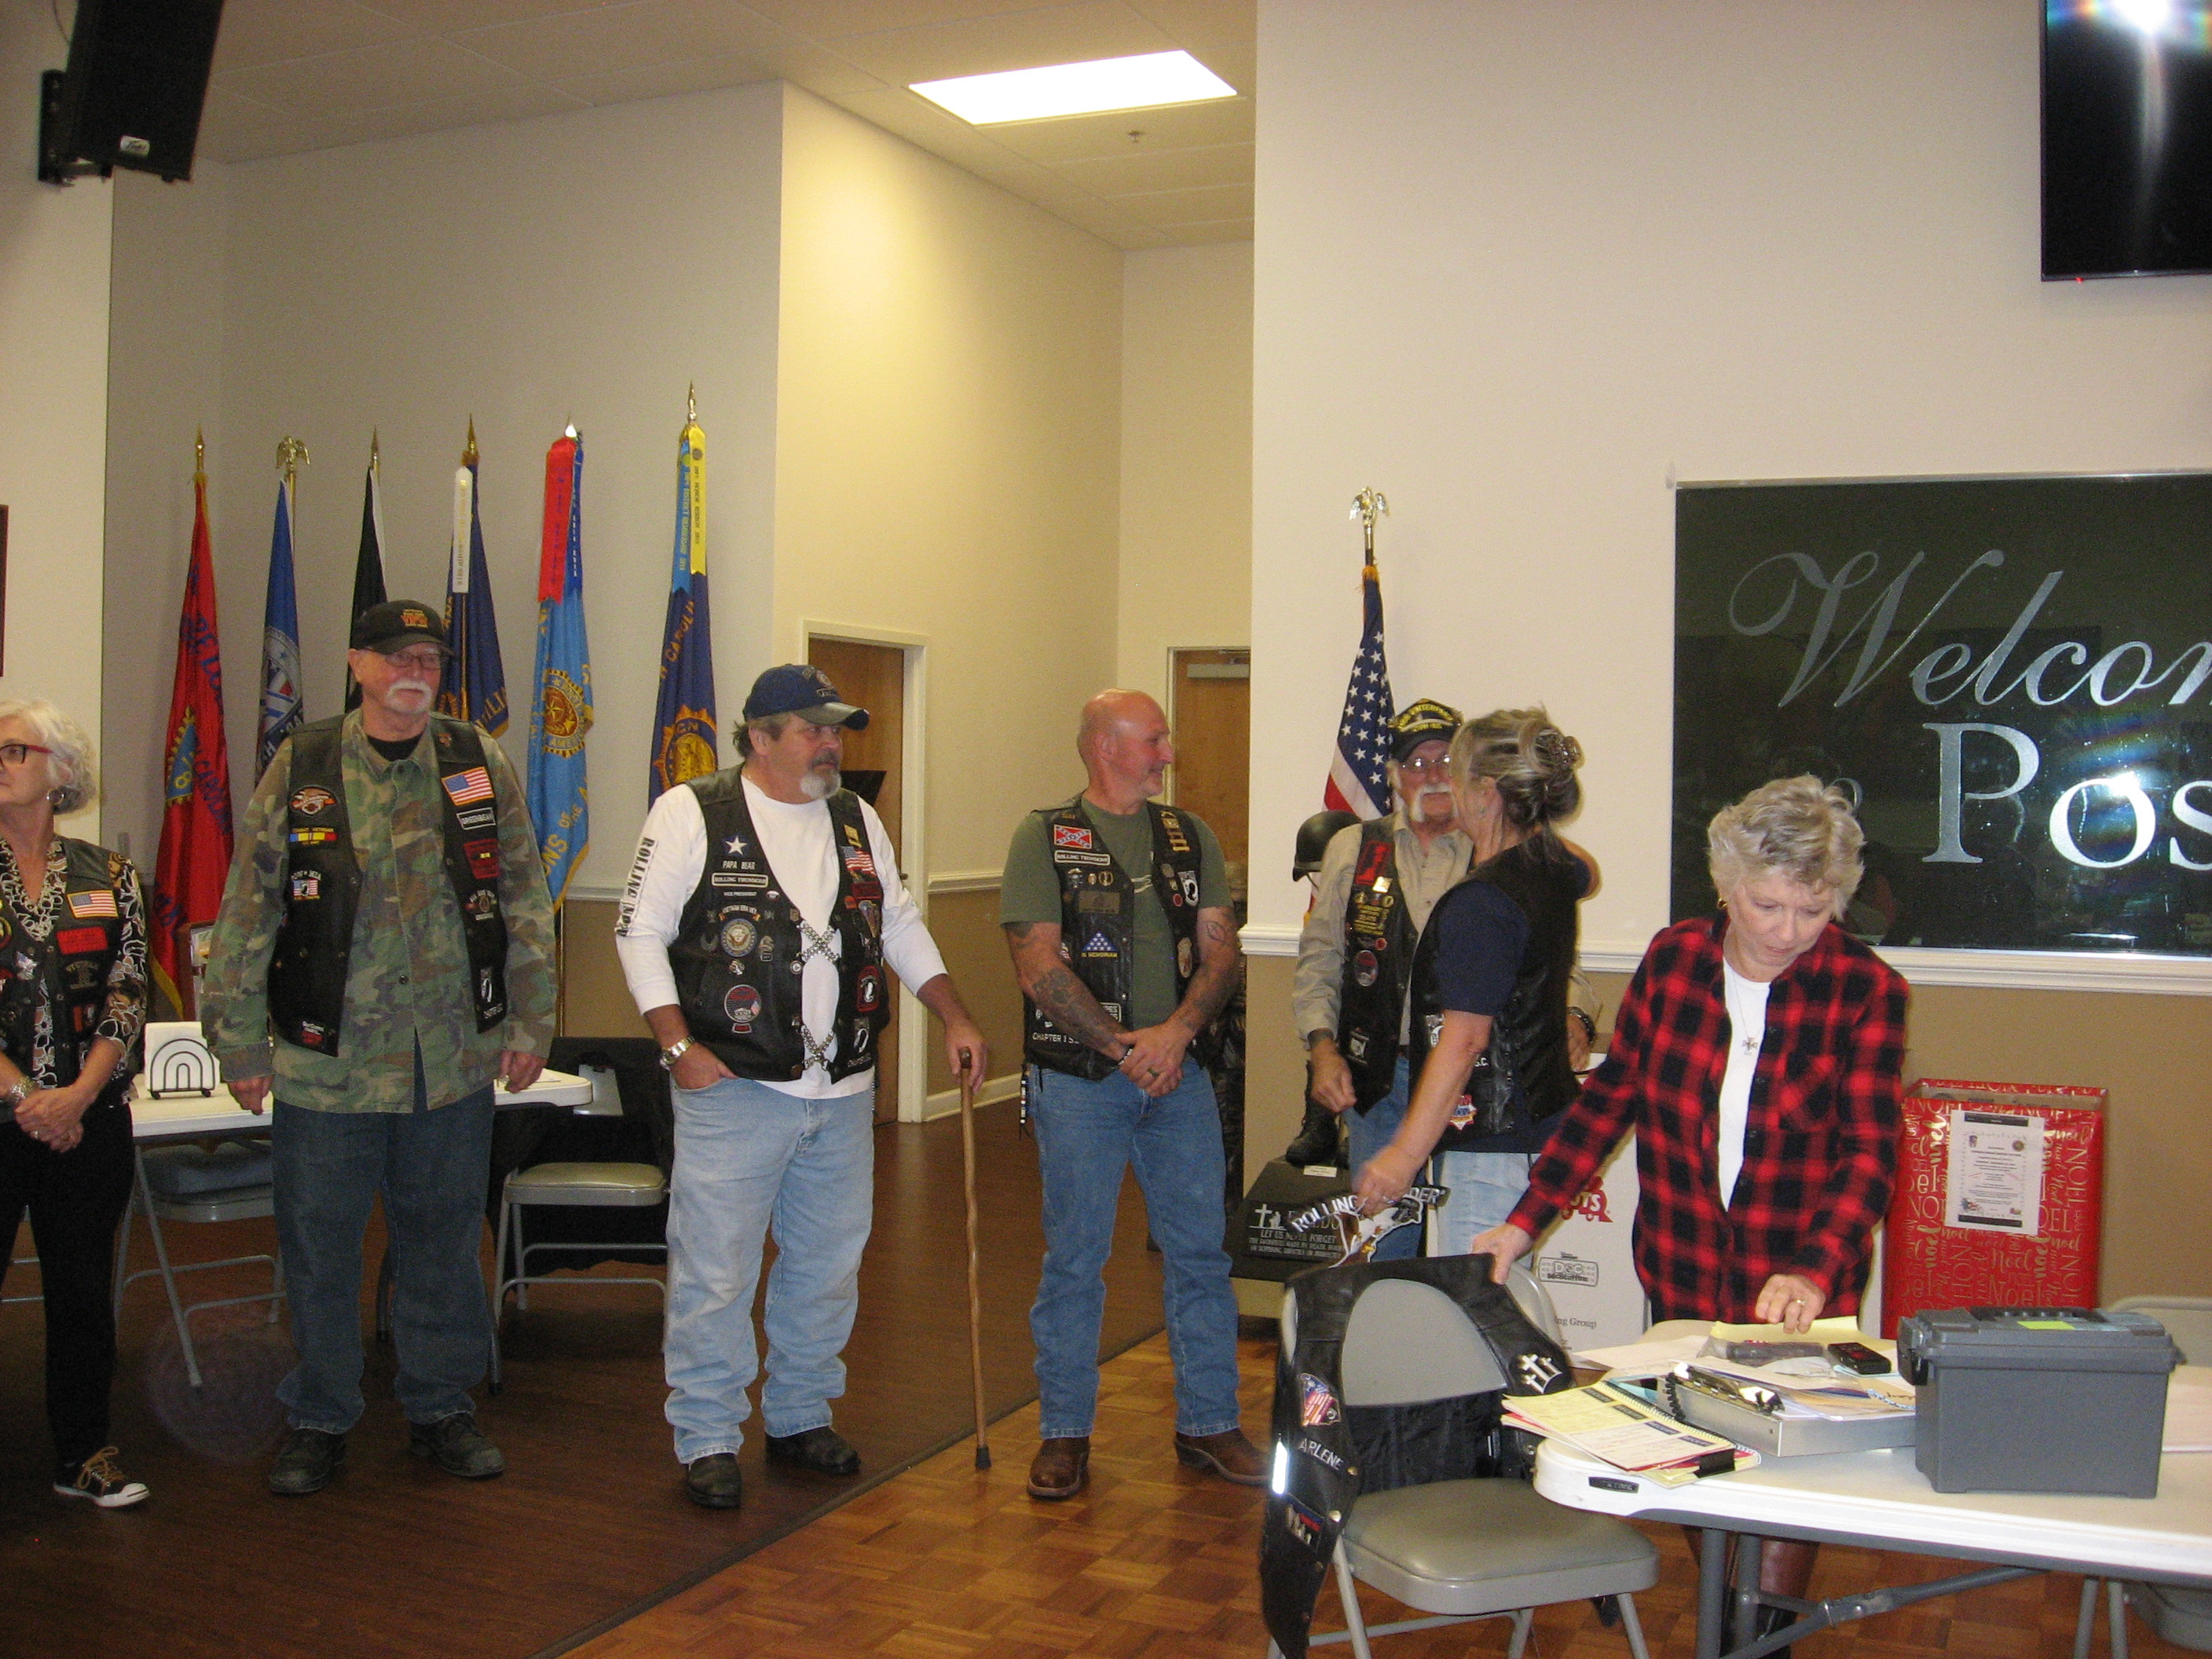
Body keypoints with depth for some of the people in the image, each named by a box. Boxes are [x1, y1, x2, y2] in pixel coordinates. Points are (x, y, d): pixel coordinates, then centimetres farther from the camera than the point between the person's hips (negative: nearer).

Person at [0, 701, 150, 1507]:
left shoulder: (107, 874, 6)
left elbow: (128, 993, 2)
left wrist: (78, 1094, -10)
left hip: (89, 1117, 2)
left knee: (83, 1288, 9)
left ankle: (84, 1453, 20)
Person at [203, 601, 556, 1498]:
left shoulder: (482, 768, 3)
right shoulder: (300, 771, 0)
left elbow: (527, 906, 6)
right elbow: (247, 916, 2)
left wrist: (531, 1024, 3)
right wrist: (241, 1043, 0)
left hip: (454, 1062, 1)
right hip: (325, 1061, -1)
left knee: (443, 1242, 12)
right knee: (318, 1249, 9)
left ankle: (441, 1406, 28)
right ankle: (318, 1419, 25)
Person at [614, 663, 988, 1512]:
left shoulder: (857, 820, 12)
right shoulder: (692, 814, -4)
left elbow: (901, 925, 19)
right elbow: (639, 932, -4)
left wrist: (954, 1018, 10)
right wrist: (679, 1043, -12)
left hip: (844, 1092, 6)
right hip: (734, 1090, -5)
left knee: (828, 1264, 13)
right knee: (715, 1272, -2)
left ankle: (801, 1417, 29)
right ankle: (707, 1440, 13)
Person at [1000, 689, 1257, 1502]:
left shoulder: (1189, 837, 11)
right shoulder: (1044, 836, -2)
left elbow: (1222, 951, 5)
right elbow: (1040, 965, -10)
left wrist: (1176, 1032, -12)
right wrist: (1124, 1048, -13)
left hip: (1179, 1075, 4)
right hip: (1078, 1078, -4)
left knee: (1201, 1252, 8)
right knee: (1074, 1260, 4)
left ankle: (1208, 1421, 21)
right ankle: (1064, 1432, 17)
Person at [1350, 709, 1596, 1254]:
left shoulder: (1481, 901, -18)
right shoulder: (1551, 869, 9)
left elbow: (1463, 1040, -21)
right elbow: (1587, 874, 37)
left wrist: (1406, 1153, -19)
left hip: (1491, 1142, -10)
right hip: (1540, 1122, 10)